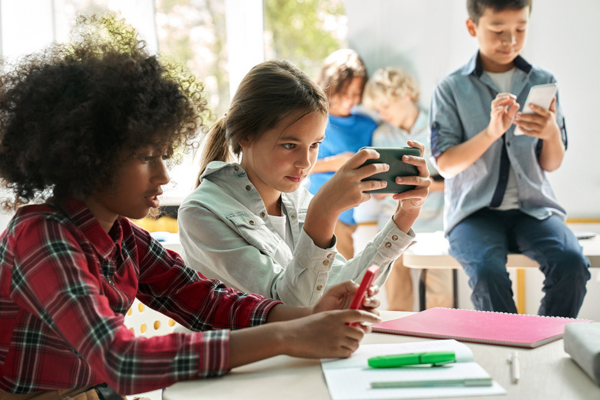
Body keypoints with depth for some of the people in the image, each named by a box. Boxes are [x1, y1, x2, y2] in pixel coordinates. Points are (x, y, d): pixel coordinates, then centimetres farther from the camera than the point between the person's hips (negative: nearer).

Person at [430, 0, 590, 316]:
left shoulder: (543, 82, 8)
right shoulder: (451, 89, 1)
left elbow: (552, 164, 8)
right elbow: (445, 165, -6)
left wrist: (552, 133, -14)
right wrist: (491, 132, -20)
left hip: (532, 207, 2)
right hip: (474, 210, -2)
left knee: (572, 263, -26)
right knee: (488, 271, -33)